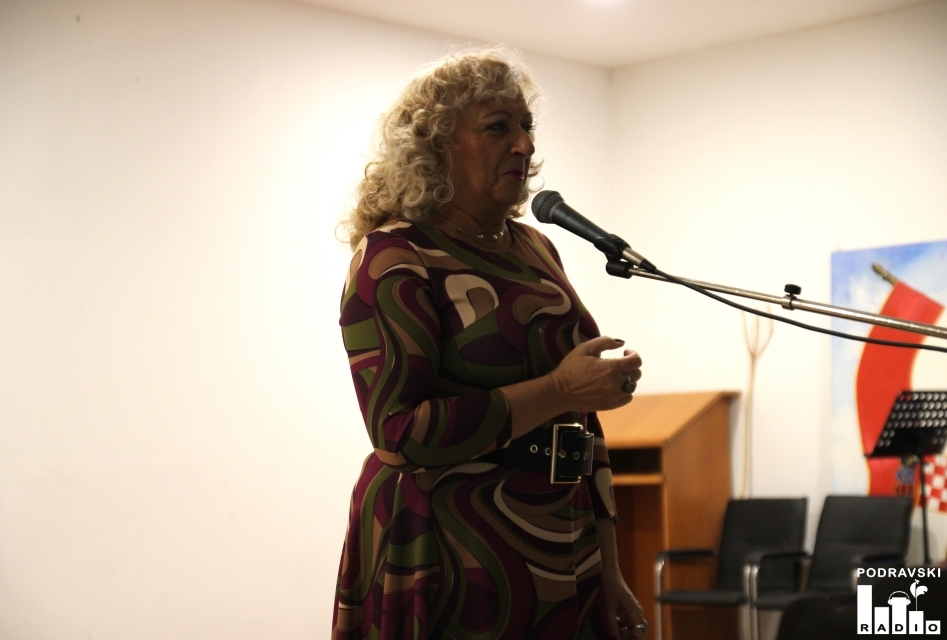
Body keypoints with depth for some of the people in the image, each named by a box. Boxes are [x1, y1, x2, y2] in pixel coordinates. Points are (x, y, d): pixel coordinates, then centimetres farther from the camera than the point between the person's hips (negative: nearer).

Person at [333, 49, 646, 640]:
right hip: (453, 570, -6)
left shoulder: (535, 248, 13)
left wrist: (608, 571, 15)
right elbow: (401, 430, -18)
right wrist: (558, 391, -20)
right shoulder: (394, 259, -8)